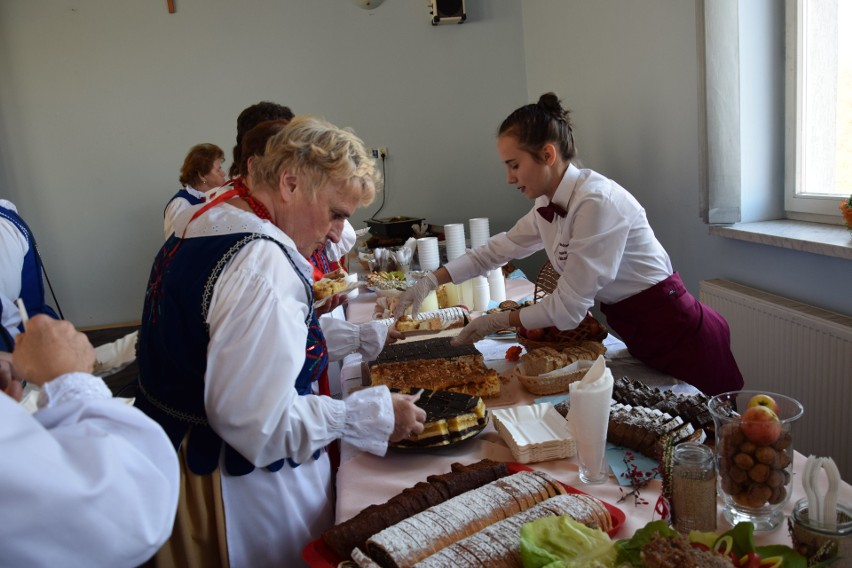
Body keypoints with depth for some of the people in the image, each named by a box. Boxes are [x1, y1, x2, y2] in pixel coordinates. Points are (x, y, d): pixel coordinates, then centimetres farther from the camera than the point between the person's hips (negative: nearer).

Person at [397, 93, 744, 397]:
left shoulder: (597, 202, -26)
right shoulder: (548, 207, 0)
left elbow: (567, 308, -23)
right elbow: (499, 249, 13)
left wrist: (497, 322, -11)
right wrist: (432, 281, 7)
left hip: (678, 334, -8)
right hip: (640, 337, 8)